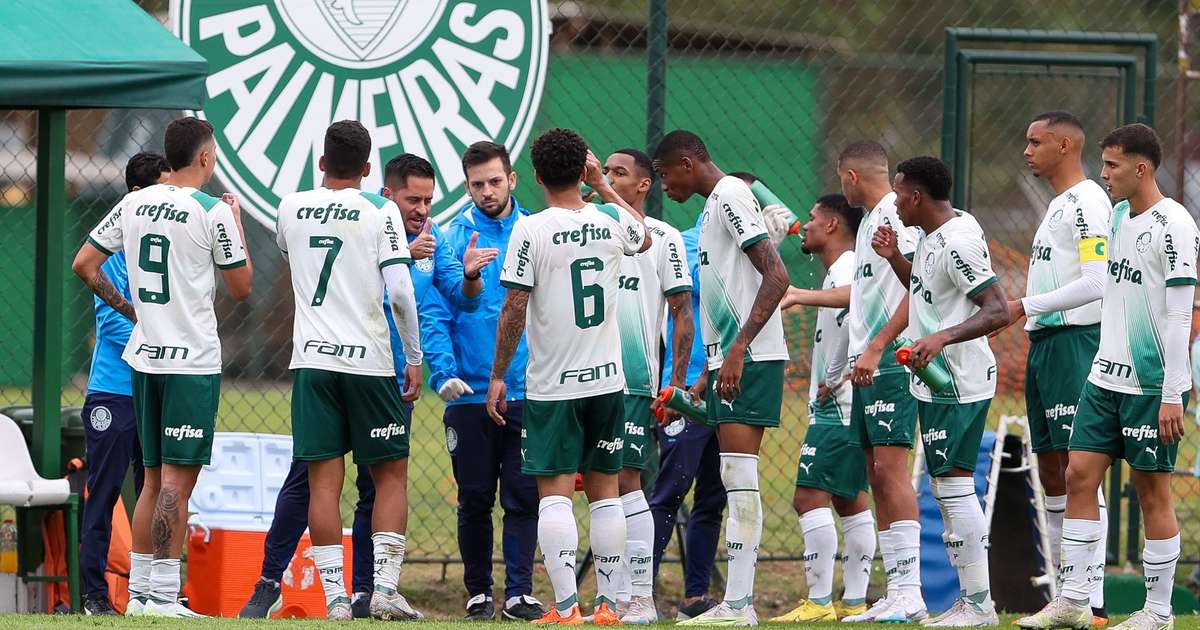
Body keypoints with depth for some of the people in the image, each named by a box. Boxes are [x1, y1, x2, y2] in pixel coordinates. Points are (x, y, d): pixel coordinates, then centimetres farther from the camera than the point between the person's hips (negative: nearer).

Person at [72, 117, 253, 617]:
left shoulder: (133, 204, 7)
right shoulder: (213, 212, -10)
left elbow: (83, 265, 10)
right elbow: (241, 288, -1)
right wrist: (237, 223, 10)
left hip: (144, 354, 6)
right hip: (192, 359, -6)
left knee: (154, 477, 14)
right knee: (178, 477, -6)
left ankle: (138, 592, 14)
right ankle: (163, 595, -10)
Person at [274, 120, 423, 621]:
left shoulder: (291, 208, 7)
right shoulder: (380, 211, -3)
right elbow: (400, 291, -9)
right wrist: (414, 358, 0)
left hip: (311, 358, 2)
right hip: (369, 360, -2)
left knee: (324, 481, 2)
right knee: (390, 475, 8)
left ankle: (335, 598, -3)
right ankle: (385, 588, -3)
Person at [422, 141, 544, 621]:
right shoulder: (453, 238, 0)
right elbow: (435, 316, -4)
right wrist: (443, 372, -17)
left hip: (527, 394, 0)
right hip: (470, 394, 0)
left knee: (523, 496, -1)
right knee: (475, 499, 6)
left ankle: (519, 591, 4)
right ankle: (478, 592, 16)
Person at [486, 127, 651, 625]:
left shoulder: (531, 230, -11)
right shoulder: (611, 221, 2)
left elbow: (514, 310, -10)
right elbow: (644, 238, 28)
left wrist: (497, 375, -2)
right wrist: (603, 185, 32)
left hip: (552, 384, -4)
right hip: (607, 379, 4)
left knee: (554, 492, -4)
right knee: (604, 491, 9)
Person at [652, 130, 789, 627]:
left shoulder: (731, 196, -10)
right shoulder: (715, 204, 20)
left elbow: (776, 277, -20)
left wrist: (737, 350, -25)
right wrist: (707, 375, 26)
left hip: (750, 360, -10)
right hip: (728, 361, 10)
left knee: (739, 475, -12)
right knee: (735, 482, 7)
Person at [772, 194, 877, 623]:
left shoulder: (845, 272, -13)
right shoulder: (841, 273, 19)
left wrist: (834, 381, -20)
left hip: (838, 406, -11)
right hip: (839, 406, 11)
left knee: (810, 496, -13)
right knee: (850, 498, 12)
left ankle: (819, 602, -15)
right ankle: (854, 601, 13)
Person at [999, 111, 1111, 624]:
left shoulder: (1087, 202, -12)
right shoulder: (1059, 205, 20)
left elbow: (1097, 283, -21)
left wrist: (1026, 306, -16)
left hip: (1073, 342, -11)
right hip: (1044, 345, 11)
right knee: (1051, 472, 9)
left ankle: (1093, 601, -15)